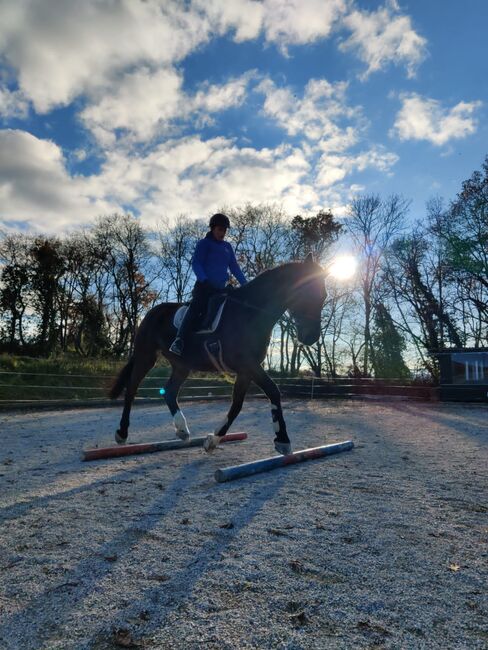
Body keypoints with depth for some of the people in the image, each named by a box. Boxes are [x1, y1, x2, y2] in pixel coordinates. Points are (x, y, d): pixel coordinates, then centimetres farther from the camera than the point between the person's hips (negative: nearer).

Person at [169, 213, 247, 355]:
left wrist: (245, 284, 4)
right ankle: (179, 341, -35)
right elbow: (196, 263, -8)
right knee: (196, 307, -26)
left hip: (220, 288, 7)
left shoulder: (227, 247, 19)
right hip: (204, 286, -7)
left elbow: (234, 267, 18)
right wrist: (204, 280, -26)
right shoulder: (204, 243, 3)